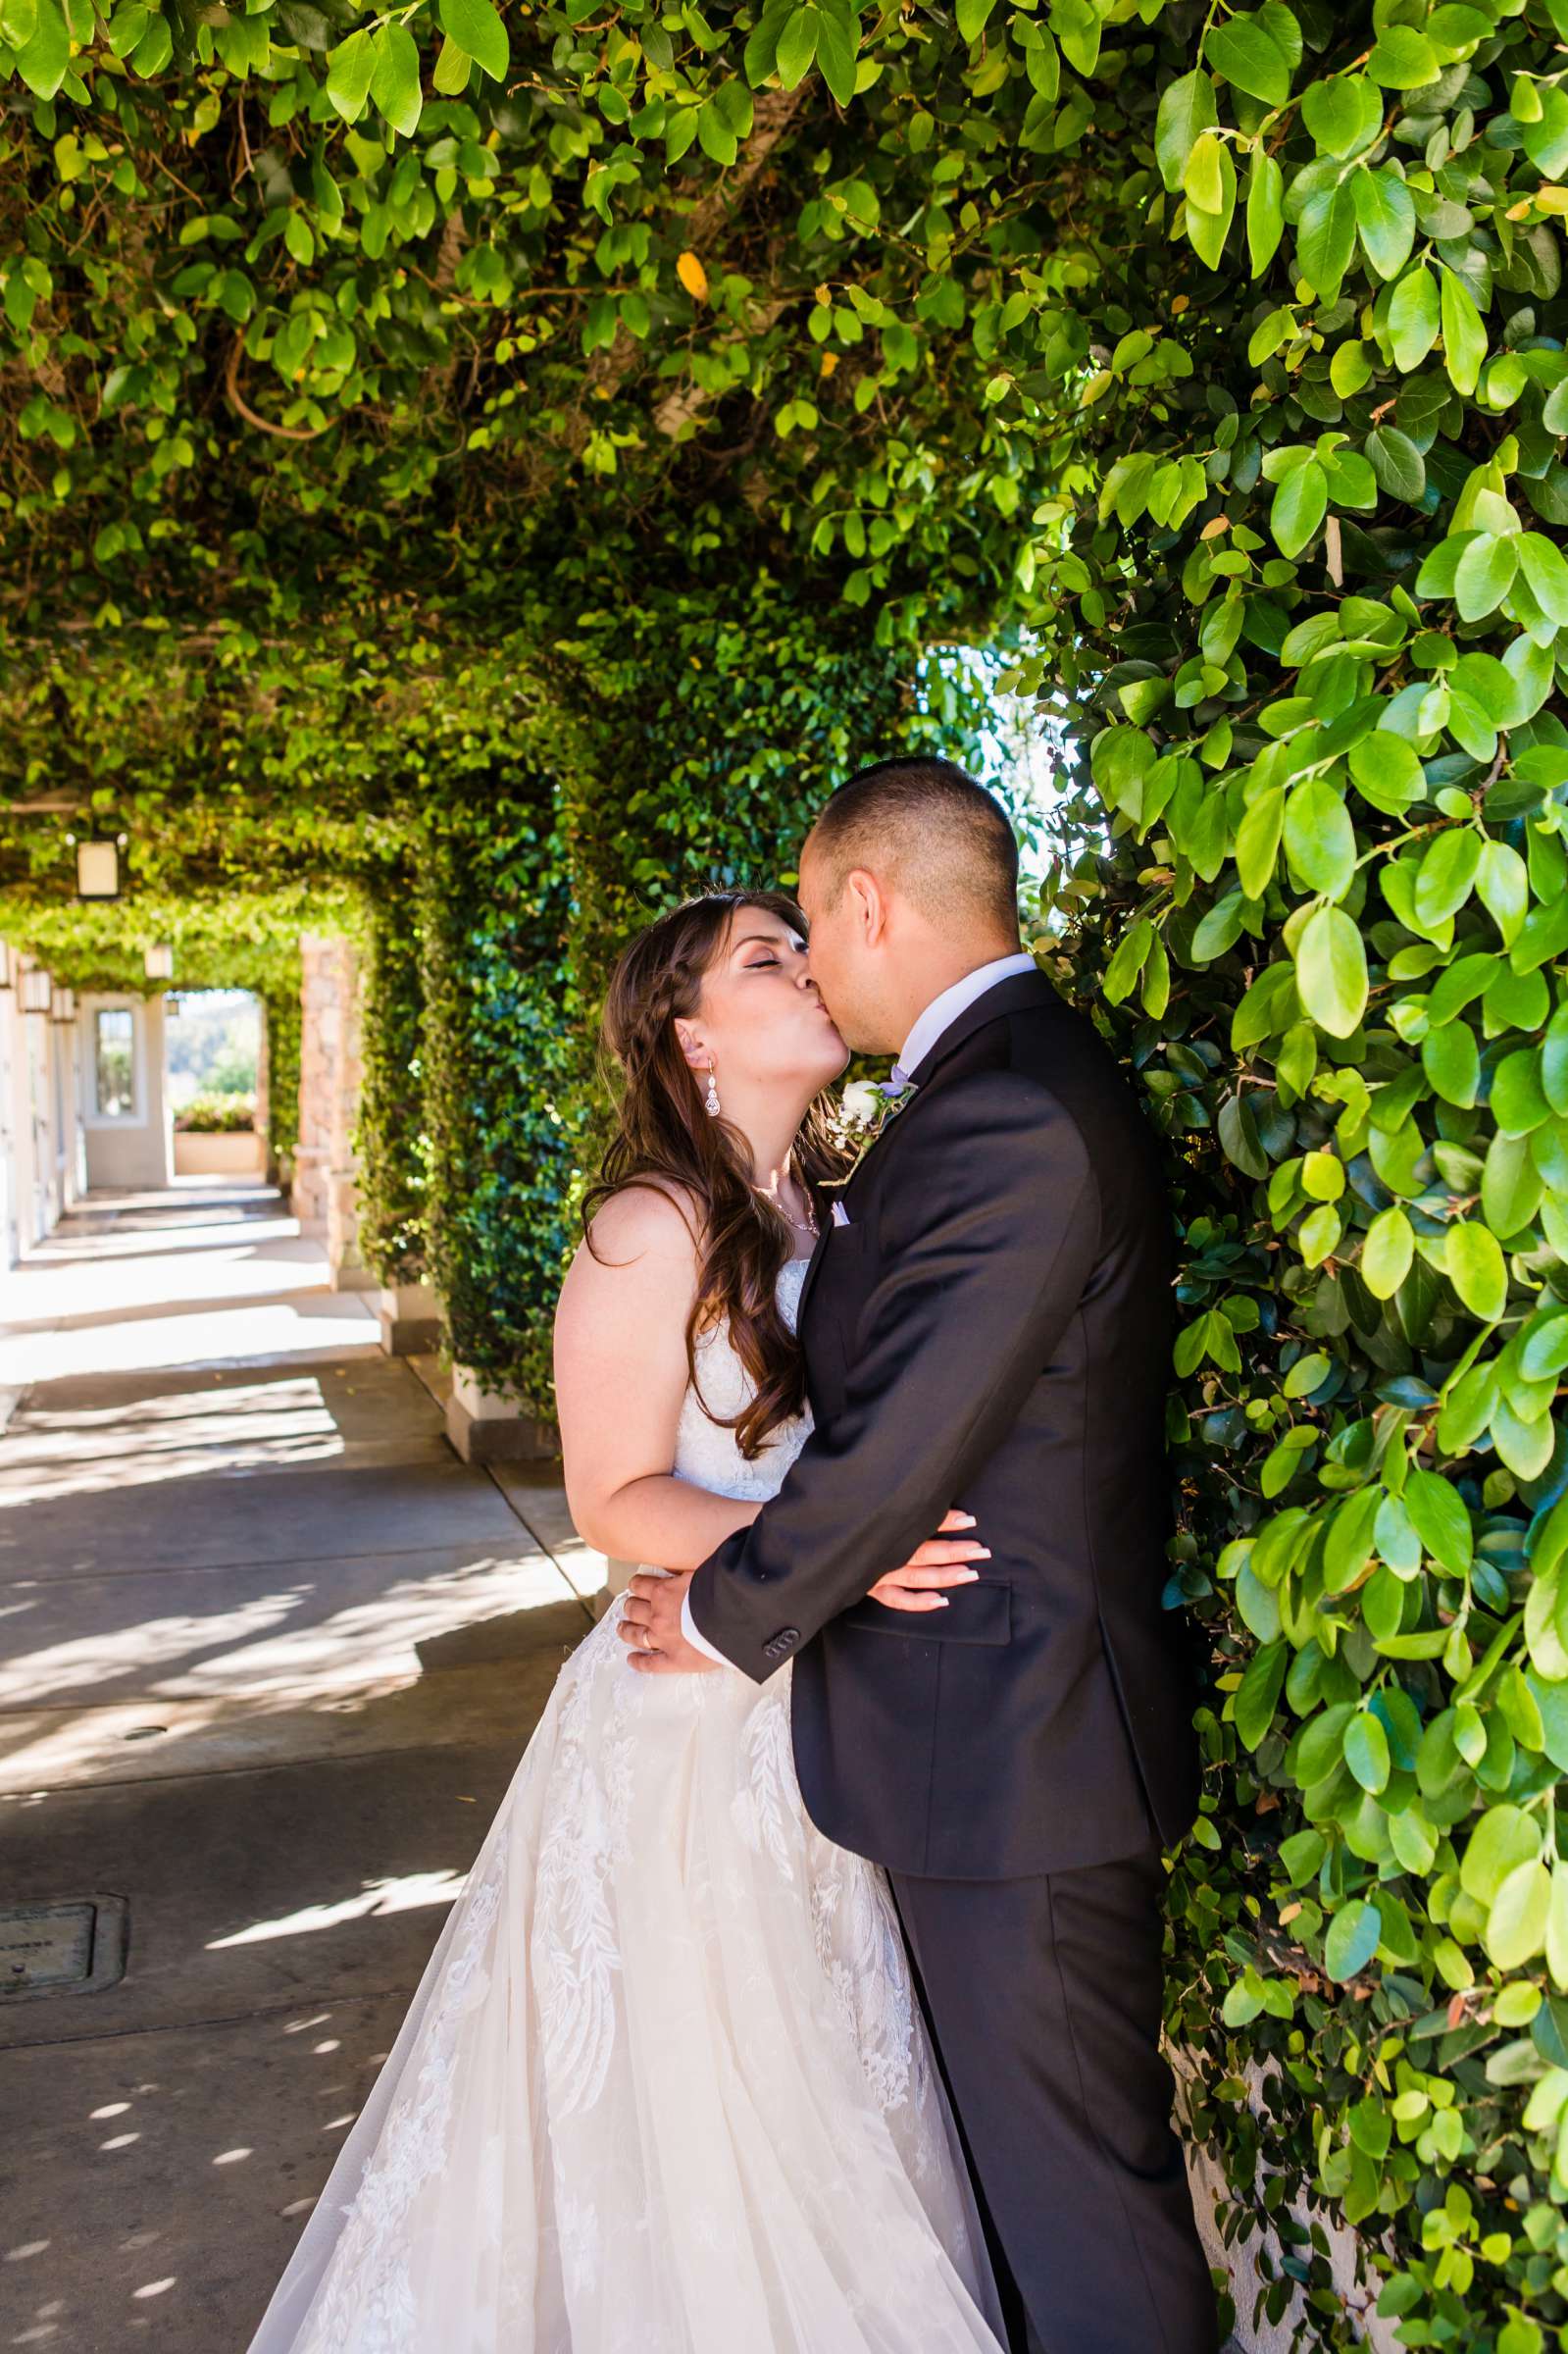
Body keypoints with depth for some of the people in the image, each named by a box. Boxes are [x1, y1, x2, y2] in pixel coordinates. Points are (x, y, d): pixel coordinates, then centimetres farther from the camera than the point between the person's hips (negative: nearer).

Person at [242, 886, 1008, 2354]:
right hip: (696, 1723, -6)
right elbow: (614, 1497, -15)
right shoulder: (655, 1230, -15)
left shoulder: (838, 1210, 6)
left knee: (826, 2077, 17)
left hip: (831, 1716, 7)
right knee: (686, 2098, 9)